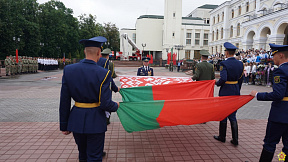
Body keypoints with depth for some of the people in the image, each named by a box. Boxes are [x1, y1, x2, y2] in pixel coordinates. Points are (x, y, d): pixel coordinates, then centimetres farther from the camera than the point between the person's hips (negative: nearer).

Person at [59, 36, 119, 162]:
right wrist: (116, 105, 5)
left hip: (76, 121, 5)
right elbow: (105, 103, -18)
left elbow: (64, 101, -2)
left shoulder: (68, 70, -5)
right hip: (95, 122, -4)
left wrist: (64, 125, 7)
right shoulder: (103, 73, -17)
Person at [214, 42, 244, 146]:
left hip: (225, 92, -6)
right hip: (235, 92, 6)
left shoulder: (224, 63, -15)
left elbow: (223, 79, -25)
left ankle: (222, 137, 21)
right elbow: (241, 79, 10)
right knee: (233, 116, 14)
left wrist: (217, 83, -4)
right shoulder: (240, 64, 4)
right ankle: (235, 139, 16)